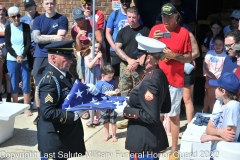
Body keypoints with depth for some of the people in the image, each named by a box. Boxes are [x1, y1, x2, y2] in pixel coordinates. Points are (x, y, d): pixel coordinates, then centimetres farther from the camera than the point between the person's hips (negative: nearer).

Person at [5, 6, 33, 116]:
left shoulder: (26, 27, 0)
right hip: (12, 60, 1)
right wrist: (16, 56, -14)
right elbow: (7, 46, -1)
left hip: (25, 60, -1)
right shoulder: (8, 28, 3)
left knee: (26, 84, 0)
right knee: (14, 84, 4)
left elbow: (28, 43, -3)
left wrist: (22, 55, -17)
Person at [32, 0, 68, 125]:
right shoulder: (38, 20, 8)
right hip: (40, 56, 3)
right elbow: (36, 38, -6)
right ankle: (40, 113, 16)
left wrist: (42, 36, -8)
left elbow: (60, 38, -11)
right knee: (38, 85, 5)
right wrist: (53, 37, -14)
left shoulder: (62, 19, 0)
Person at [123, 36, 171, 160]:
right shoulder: (160, 74, 4)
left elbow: (151, 117, -25)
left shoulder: (148, 82, -24)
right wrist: (134, 102, 14)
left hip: (143, 140, -9)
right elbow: (166, 108, 13)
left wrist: (126, 111, -16)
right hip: (154, 136, 9)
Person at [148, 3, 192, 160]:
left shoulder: (183, 32, -5)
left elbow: (189, 58, -2)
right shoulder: (155, 29, 3)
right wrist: (153, 40, -10)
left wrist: (174, 56, -20)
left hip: (175, 80, -3)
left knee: (174, 115, 4)